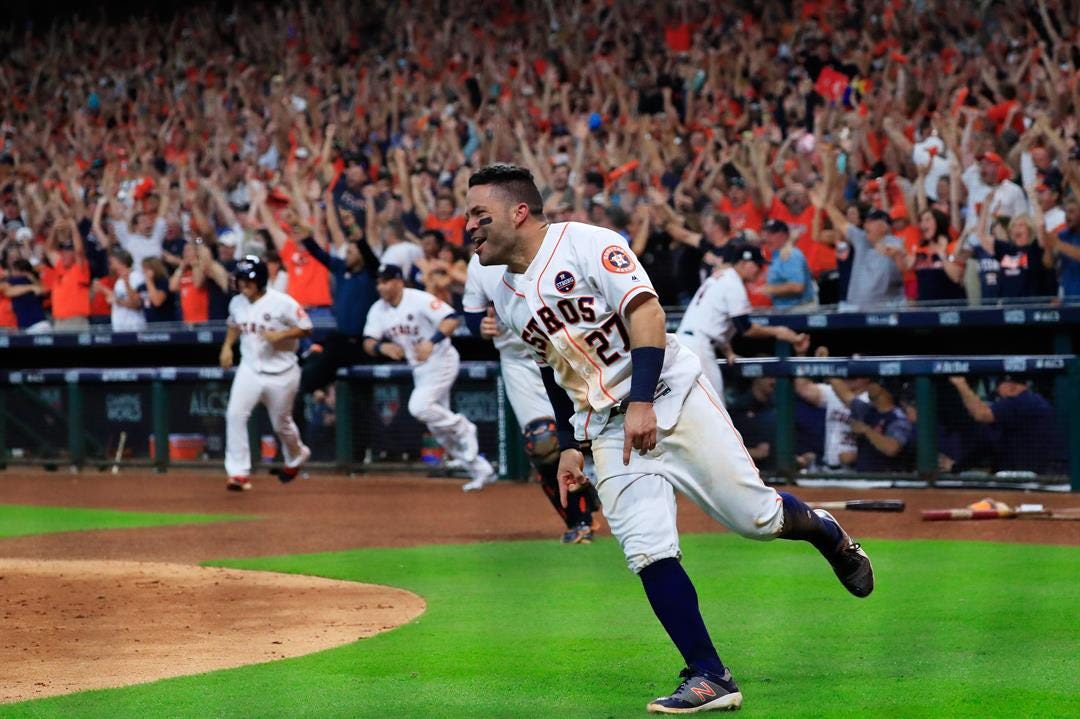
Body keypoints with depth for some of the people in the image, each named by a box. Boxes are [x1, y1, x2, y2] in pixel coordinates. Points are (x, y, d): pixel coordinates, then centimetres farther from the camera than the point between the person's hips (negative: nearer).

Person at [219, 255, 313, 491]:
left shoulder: (282, 303, -16)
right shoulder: (237, 303, 1)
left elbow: (306, 328, -11)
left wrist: (280, 335, -24)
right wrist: (227, 345, 5)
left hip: (281, 373, -4)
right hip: (250, 368, 4)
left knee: (281, 423, 12)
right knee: (235, 414, -17)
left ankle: (297, 457, 45)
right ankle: (238, 472, -14)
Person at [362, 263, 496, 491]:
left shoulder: (419, 300, -19)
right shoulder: (378, 310, 2)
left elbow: (451, 320, -29)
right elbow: (368, 344, -3)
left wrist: (431, 342, -43)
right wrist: (382, 347, -26)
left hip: (441, 361, -8)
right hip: (419, 369, 8)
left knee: (419, 406, -27)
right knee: (438, 427, 7)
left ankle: (462, 428, -3)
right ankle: (481, 471, 15)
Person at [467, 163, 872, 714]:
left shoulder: (584, 243, -11)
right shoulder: (506, 301, 10)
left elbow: (645, 311, -19)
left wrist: (641, 402, -27)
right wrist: (568, 447, 14)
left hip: (671, 398, -5)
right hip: (607, 431, 5)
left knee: (755, 517, -5)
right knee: (647, 550, -13)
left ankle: (826, 533, 30)